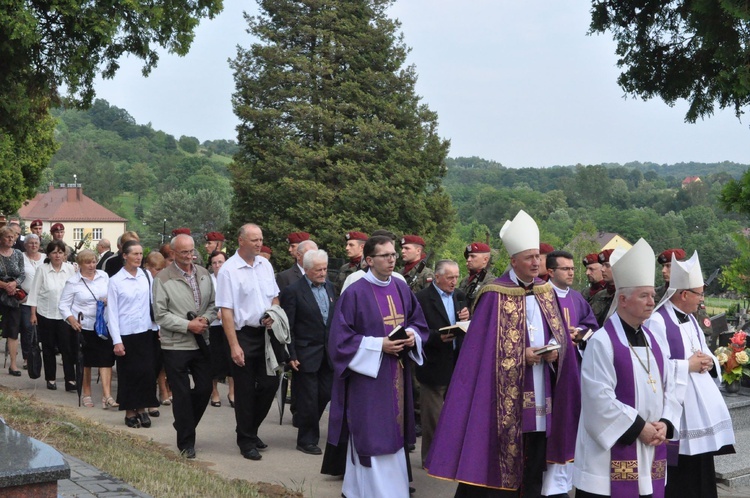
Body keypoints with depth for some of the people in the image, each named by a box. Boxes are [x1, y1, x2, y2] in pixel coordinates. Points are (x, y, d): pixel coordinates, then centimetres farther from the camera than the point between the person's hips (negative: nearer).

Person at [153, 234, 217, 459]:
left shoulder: (203, 274, 8)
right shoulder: (163, 279, -8)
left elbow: (213, 303, 14)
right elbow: (160, 315, -11)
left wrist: (205, 319, -7)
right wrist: (188, 325, -16)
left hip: (201, 343, 5)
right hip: (175, 345, -5)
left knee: (204, 388, 8)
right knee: (181, 394, 2)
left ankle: (184, 427, 32)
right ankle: (186, 442, 14)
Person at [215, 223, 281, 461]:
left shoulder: (265, 265, 7)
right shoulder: (229, 270, -12)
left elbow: (275, 296, 19)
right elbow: (226, 310, -14)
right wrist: (234, 346, -18)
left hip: (265, 333, 6)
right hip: (243, 335, -6)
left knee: (270, 383, 8)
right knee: (245, 390, 4)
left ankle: (251, 429, 29)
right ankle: (246, 441, 17)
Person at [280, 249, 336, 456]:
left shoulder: (329, 287, 9)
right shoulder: (293, 291, -11)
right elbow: (288, 327, -11)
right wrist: (291, 355, -14)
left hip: (328, 353, 6)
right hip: (306, 353, -6)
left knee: (326, 394, 8)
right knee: (308, 398, 1)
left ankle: (304, 423, 33)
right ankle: (307, 440, 15)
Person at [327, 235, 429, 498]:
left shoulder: (402, 289, 7)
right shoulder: (355, 293, -12)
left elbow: (419, 322, 16)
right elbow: (340, 338, -13)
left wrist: (413, 335, -7)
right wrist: (379, 345, -19)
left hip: (397, 375, 7)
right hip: (368, 377, -7)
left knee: (393, 435, 11)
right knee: (373, 439, -4)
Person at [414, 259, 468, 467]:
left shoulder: (459, 296, 12)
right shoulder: (422, 298, -9)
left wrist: (466, 320, -8)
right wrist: (438, 337, -27)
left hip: (457, 364, 6)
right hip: (434, 366, -6)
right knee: (433, 418, 3)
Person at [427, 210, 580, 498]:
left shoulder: (546, 291, 11)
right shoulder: (495, 295, -8)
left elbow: (559, 333, 13)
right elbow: (485, 345, -10)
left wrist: (555, 348, -8)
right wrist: (521, 355, -17)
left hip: (540, 395, 6)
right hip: (507, 395, -5)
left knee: (535, 461, 9)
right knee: (502, 462, -1)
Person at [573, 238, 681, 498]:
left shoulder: (650, 340, 12)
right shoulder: (602, 341, -11)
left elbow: (669, 387, 12)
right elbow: (600, 398, -18)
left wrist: (664, 423, -4)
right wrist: (638, 427, -15)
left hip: (649, 450, 7)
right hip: (612, 452, -7)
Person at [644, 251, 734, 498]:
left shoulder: (690, 319, 14)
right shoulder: (657, 321, -16)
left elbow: (705, 354, 21)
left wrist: (708, 362, -2)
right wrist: (687, 365, -16)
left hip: (699, 408, 9)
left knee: (700, 472, 12)